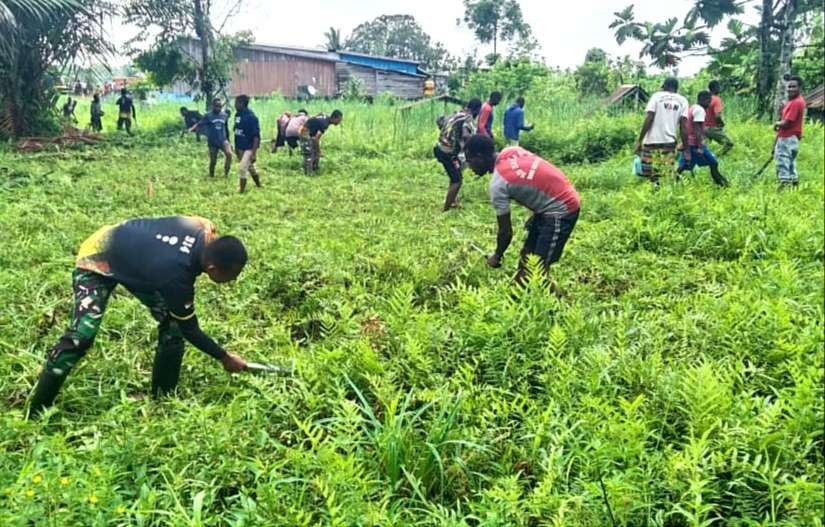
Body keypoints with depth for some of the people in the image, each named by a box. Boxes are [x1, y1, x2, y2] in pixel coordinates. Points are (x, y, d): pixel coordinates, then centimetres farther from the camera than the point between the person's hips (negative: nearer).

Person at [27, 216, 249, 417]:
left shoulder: (205, 229, -24)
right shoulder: (176, 276, -38)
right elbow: (190, 329, -21)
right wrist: (224, 357, -11)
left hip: (134, 254, 8)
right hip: (98, 259, -8)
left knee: (172, 323, -1)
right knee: (81, 335, -20)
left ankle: (162, 399, 14)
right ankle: (36, 414, -4)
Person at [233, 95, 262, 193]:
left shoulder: (251, 117, -19)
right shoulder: (238, 115, 4)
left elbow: (256, 136, -20)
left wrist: (254, 153, -23)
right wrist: (236, 147, 16)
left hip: (249, 148, -8)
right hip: (241, 148, 8)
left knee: (242, 168, -11)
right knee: (250, 167, 19)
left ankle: (242, 190, 0)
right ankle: (259, 186, 36)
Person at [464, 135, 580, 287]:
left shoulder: (498, 184, -20)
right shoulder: (511, 151, 1)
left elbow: (506, 231, -14)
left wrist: (497, 256, 4)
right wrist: (535, 215, 19)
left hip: (561, 210, -9)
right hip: (562, 200, 9)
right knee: (526, 258, 16)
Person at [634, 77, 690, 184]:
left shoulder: (657, 96, 6)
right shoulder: (682, 101, 11)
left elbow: (648, 120, -4)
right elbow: (683, 127, 3)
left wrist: (639, 140, -3)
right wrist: (686, 149, 4)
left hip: (652, 141, -1)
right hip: (669, 143, 2)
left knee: (648, 174, 3)